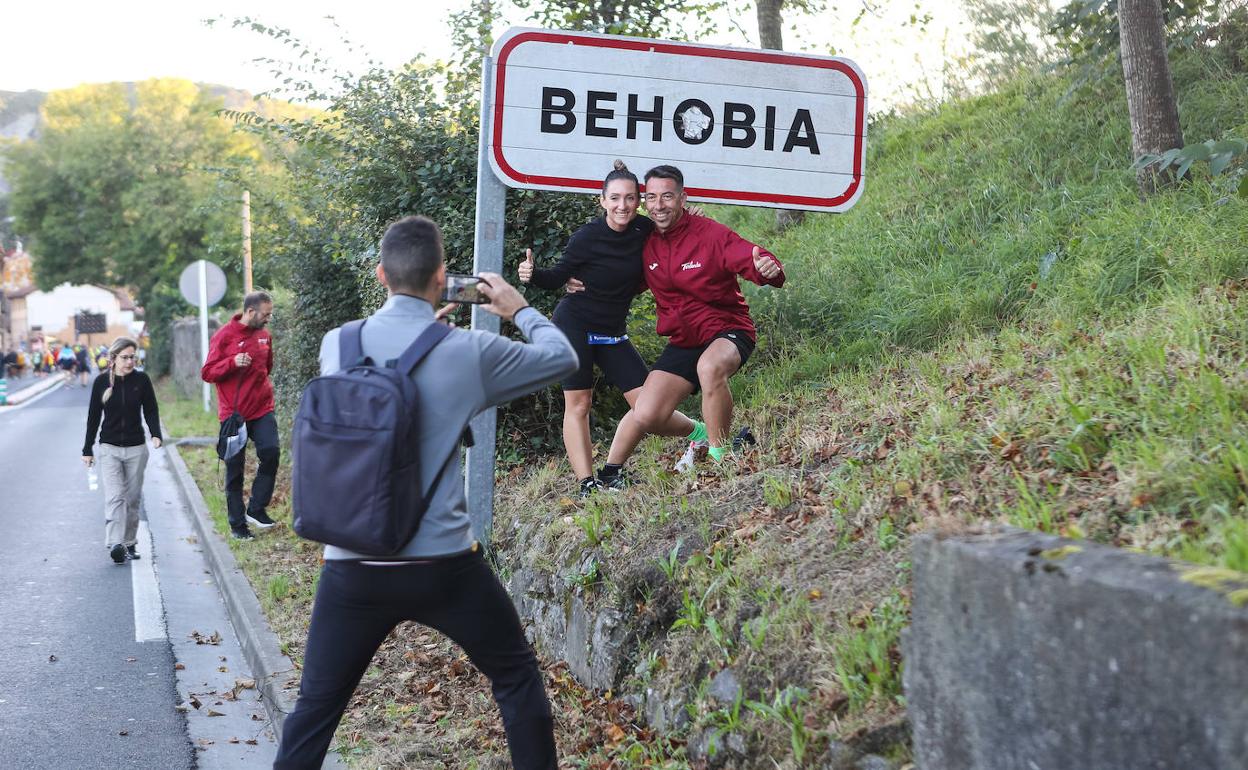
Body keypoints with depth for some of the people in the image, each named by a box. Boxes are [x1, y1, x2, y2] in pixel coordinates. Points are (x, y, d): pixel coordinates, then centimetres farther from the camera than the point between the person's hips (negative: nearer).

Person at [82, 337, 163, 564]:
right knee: (114, 496, -13)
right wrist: (87, 449, 8)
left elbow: (151, 411, 4)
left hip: (136, 448, 1)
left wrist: (156, 434, -15)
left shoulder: (141, 380, -1)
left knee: (132, 498, 6)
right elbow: (93, 416, 6)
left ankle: (129, 543, 18)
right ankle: (115, 545, -23)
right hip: (109, 449, -1)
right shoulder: (102, 381, -1)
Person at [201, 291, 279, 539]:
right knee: (235, 469, 3)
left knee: (271, 451, -17)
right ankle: (237, 524, 12)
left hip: (262, 409, 4)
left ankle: (256, 508, -4)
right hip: (234, 413, -4)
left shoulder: (264, 335, 10)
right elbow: (207, 373, -7)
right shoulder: (225, 336, -6)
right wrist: (233, 362, -21)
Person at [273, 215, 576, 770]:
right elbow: (562, 358, 8)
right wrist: (520, 310, 23)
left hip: (353, 568, 2)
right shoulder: (468, 352, -8)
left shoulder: (336, 344, 0)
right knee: (517, 677, 19)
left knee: (315, 708, 13)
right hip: (443, 567, -2)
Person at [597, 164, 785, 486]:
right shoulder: (646, 244, 1)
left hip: (727, 330, -5)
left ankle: (718, 455, -21)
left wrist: (768, 269, -49)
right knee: (647, 416, -9)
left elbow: (753, 260, -25)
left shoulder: (710, 234, -15)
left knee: (710, 367, -39)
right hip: (683, 340, 5)